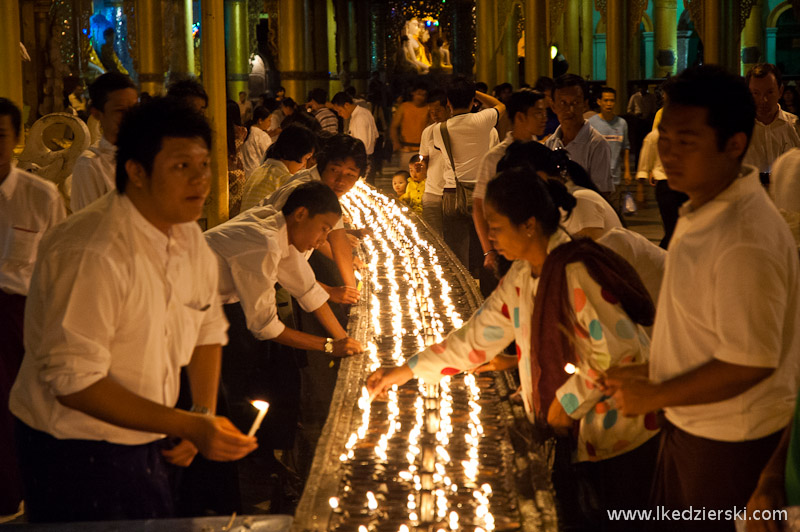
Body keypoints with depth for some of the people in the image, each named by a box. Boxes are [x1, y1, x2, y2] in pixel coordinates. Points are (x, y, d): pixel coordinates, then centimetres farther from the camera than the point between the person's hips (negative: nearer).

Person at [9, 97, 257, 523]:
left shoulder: (188, 237, 2)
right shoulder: (91, 253, -26)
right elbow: (72, 381, -27)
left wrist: (203, 417, -1)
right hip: (76, 455, -7)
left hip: (148, 443, 7)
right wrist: (188, 426, -27)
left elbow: (207, 329, 14)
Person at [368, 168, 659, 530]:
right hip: (574, 431, 8)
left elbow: (618, 353, -26)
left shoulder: (576, 273, -24)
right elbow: (478, 335, 10)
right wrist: (407, 371, 8)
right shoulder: (524, 273, 4)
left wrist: (566, 401, -16)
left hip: (620, 433, -8)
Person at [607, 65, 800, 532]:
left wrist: (655, 396, -19)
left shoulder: (745, 242, -31)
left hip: (731, 441, -9)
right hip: (691, 422, 9)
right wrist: (656, 376, 10)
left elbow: (750, 363, -29)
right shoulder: (702, 209, 2)